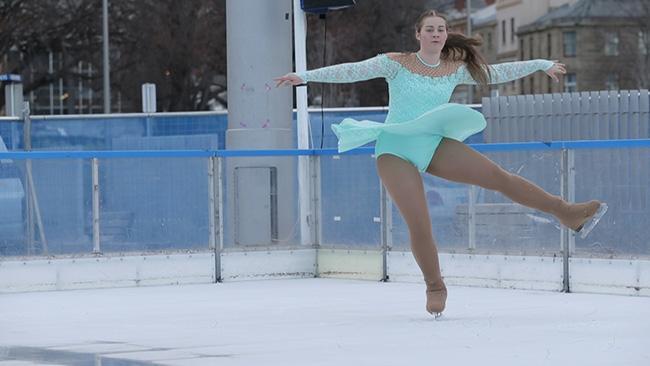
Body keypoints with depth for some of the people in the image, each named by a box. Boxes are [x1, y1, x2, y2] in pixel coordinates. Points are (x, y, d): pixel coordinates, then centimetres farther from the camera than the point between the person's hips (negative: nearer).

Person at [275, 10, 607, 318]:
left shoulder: (455, 69, 6)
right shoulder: (396, 63, -5)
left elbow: (496, 73, 12)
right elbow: (352, 71, -10)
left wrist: (541, 64, 13)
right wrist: (305, 76, -18)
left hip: (435, 145, 3)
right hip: (396, 151, -3)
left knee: (499, 177, -8)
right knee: (419, 226, -11)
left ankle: (567, 213, -1)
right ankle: (435, 287, 10)